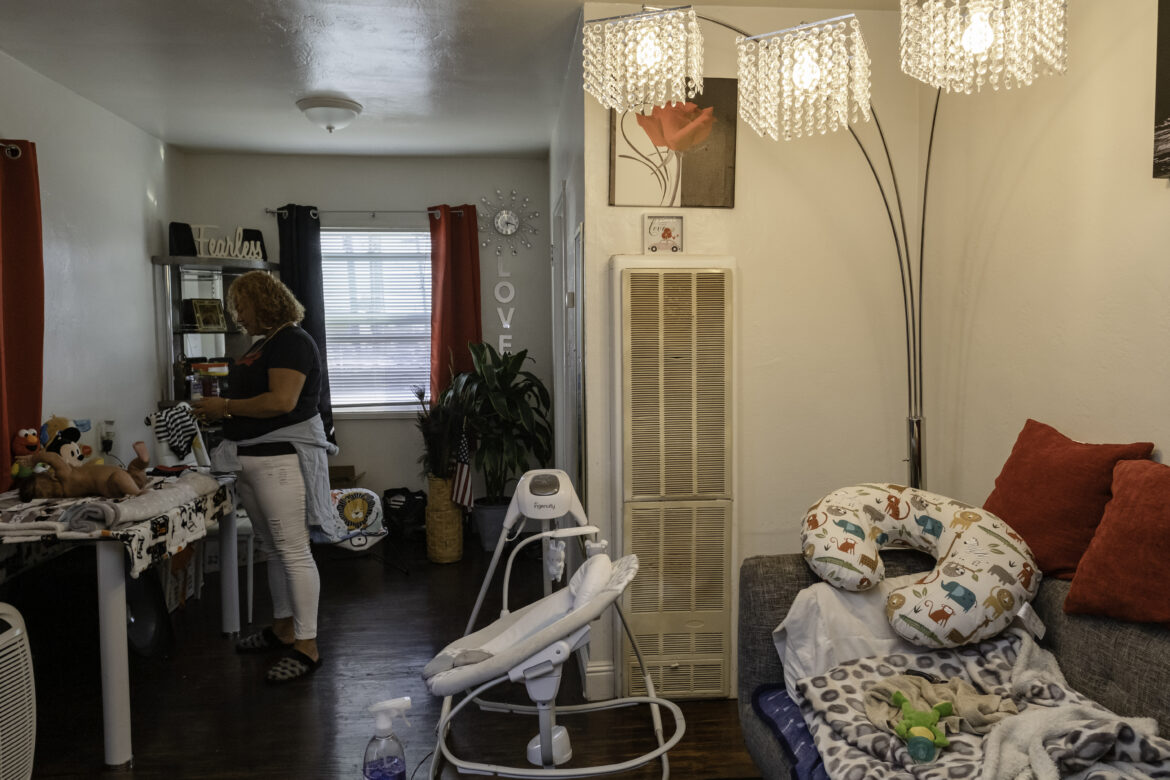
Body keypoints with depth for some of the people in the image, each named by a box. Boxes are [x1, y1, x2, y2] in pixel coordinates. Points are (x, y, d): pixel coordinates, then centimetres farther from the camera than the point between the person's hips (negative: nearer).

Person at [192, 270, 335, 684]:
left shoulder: (291, 341, -11)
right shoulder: (261, 344, 20)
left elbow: (281, 401, -23)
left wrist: (225, 406, -14)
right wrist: (220, 410, 10)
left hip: (282, 459, -10)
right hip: (251, 460, 10)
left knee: (293, 551, -7)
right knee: (274, 549, 16)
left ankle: (307, 646, -2)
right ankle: (282, 630, 28)